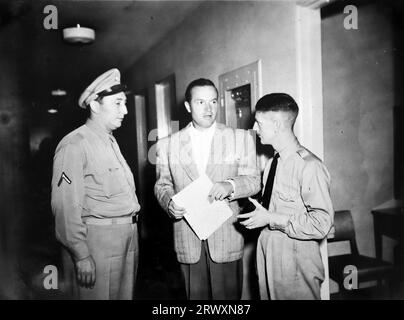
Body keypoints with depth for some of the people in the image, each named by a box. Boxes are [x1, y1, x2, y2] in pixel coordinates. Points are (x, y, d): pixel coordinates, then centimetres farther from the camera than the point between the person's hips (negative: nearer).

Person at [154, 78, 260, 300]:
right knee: (196, 295, 10)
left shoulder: (241, 138, 3)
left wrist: (230, 186, -19)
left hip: (227, 238, -1)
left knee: (228, 295, 6)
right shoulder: (167, 145, 6)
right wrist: (169, 203, -10)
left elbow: (254, 181, 2)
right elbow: (162, 185, 12)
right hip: (187, 238, 1)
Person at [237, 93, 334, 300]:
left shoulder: (309, 166, -20)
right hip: (269, 258, 7)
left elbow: (321, 223, -21)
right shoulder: (273, 163, 6)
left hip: (295, 266, -7)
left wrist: (271, 219, -21)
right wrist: (258, 213, -3)